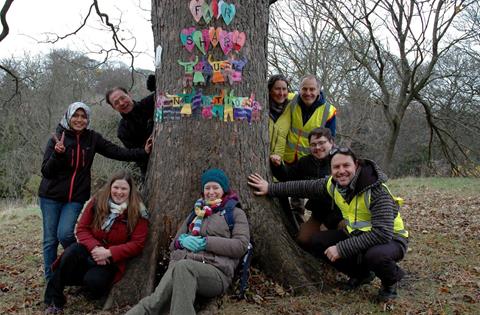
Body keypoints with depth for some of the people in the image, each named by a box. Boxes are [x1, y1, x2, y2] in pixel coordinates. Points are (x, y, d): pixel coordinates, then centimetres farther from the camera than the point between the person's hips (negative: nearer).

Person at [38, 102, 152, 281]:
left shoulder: (92, 138, 0)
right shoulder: (57, 139, -7)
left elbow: (117, 152, -4)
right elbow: (46, 172, -9)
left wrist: (143, 152, -14)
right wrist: (57, 154, -27)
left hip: (76, 197, 0)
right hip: (51, 196, 0)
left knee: (64, 234, -15)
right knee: (50, 239, 4)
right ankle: (50, 279, 19)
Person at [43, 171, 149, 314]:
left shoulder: (138, 213, -11)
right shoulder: (97, 201, -5)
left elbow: (137, 244, -12)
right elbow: (82, 229, -2)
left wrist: (109, 253, -22)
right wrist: (94, 247, -21)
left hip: (113, 258, -2)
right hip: (91, 250, 2)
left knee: (93, 281, -31)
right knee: (72, 252, -32)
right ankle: (54, 300, -17)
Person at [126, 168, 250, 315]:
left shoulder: (235, 213, 17)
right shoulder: (195, 213, 30)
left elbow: (241, 245, 0)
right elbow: (173, 245, 30)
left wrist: (206, 242, -9)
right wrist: (182, 240, 3)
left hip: (215, 271, -3)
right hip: (180, 266, 4)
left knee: (183, 267, -41)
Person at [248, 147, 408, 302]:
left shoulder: (376, 190, -29)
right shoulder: (333, 184, -8)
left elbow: (382, 233, -36)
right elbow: (304, 187, 5)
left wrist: (341, 249, -36)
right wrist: (270, 188, 5)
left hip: (391, 238, -6)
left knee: (375, 255, -39)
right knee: (318, 243, -5)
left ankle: (391, 279, -1)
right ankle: (362, 273, 15)